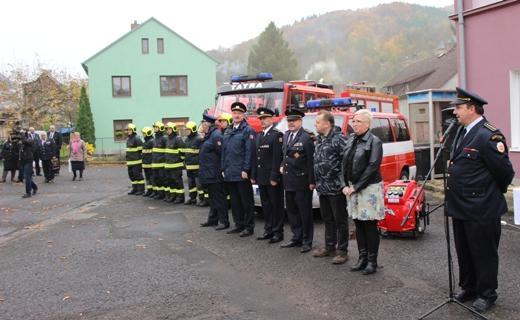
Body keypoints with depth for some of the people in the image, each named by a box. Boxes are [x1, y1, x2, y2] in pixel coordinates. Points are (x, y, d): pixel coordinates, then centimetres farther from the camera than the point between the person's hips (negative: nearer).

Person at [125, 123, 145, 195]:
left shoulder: (137, 138, -11)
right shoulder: (128, 139, 16)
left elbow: (141, 150, -11)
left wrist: (140, 159, -13)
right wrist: (127, 161, 21)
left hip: (137, 161, -9)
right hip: (130, 162, 9)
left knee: (138, 175, -5)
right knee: (131, 175, 11)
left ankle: (141, 190, 2)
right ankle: (135, 189, 21)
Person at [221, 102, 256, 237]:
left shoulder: (248, 131, -6)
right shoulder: (228, 131, 16)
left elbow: (249, 151, -13)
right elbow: (224, 151, 17)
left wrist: (246, 170, -17)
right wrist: (223, 169, 12)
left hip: (242, 173, -7)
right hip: (229, 173, 7)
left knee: (246, 201, 1)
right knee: (234, 201, 12)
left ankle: (249, 227, 9)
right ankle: (239, 225, 22)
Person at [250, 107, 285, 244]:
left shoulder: (277, 135, -9)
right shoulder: (258, 136, 15)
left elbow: (277, 158, -15)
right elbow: (255, 157, 15)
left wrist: (274, 177, -19)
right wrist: (253, 175, 11)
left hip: (272, 178, -8)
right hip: (261, 178, 8)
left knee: (276, 205, 1)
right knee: (265, 205, 14)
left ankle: (278, 232, 9)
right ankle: (268, 230, 24)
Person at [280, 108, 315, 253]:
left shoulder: (306, 137, -13)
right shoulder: (286, 135, 12)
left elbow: (311, 161, -15)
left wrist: (312, 181, -17)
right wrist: (282, 165, 8)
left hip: (302, 181, -8)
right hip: (289, 181, 8)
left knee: (305, 212, 2)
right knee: (291, 211, 15)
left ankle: (307, 241, 13)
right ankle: (296, 238, 27)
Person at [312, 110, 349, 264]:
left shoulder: (338, 139, -14)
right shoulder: (319, 139, 13)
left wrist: (343, 181, -16)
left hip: (336, 188, -8)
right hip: (323, 188, 9)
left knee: (340, 220, 2)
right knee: (327, 219, 17)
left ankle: (342, 251, 12)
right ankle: (329, 247, 29)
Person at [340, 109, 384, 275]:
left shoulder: (374, 142, -8)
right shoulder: (351, 140, 10)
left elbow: (372, 167, -15)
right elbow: (344, 163, 10)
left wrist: (356, 187, -14)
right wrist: (345, 186, -1)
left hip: (369, 188, -6)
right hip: (352, 188, 6)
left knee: (370, 225, 1)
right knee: (358, 224, 11)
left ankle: (372, 261, 12)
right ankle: (362, 258, 22)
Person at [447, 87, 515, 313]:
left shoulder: (489, 136, -19)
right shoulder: (462, 131, 9)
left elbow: (505, 172, -15)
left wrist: (493, 194, 2)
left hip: (481, 210, -9)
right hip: (460, 207, 9)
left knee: (484, 253, 9)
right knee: (464, 252, 20)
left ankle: (487, 295, 26)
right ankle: (469, 289, 37)